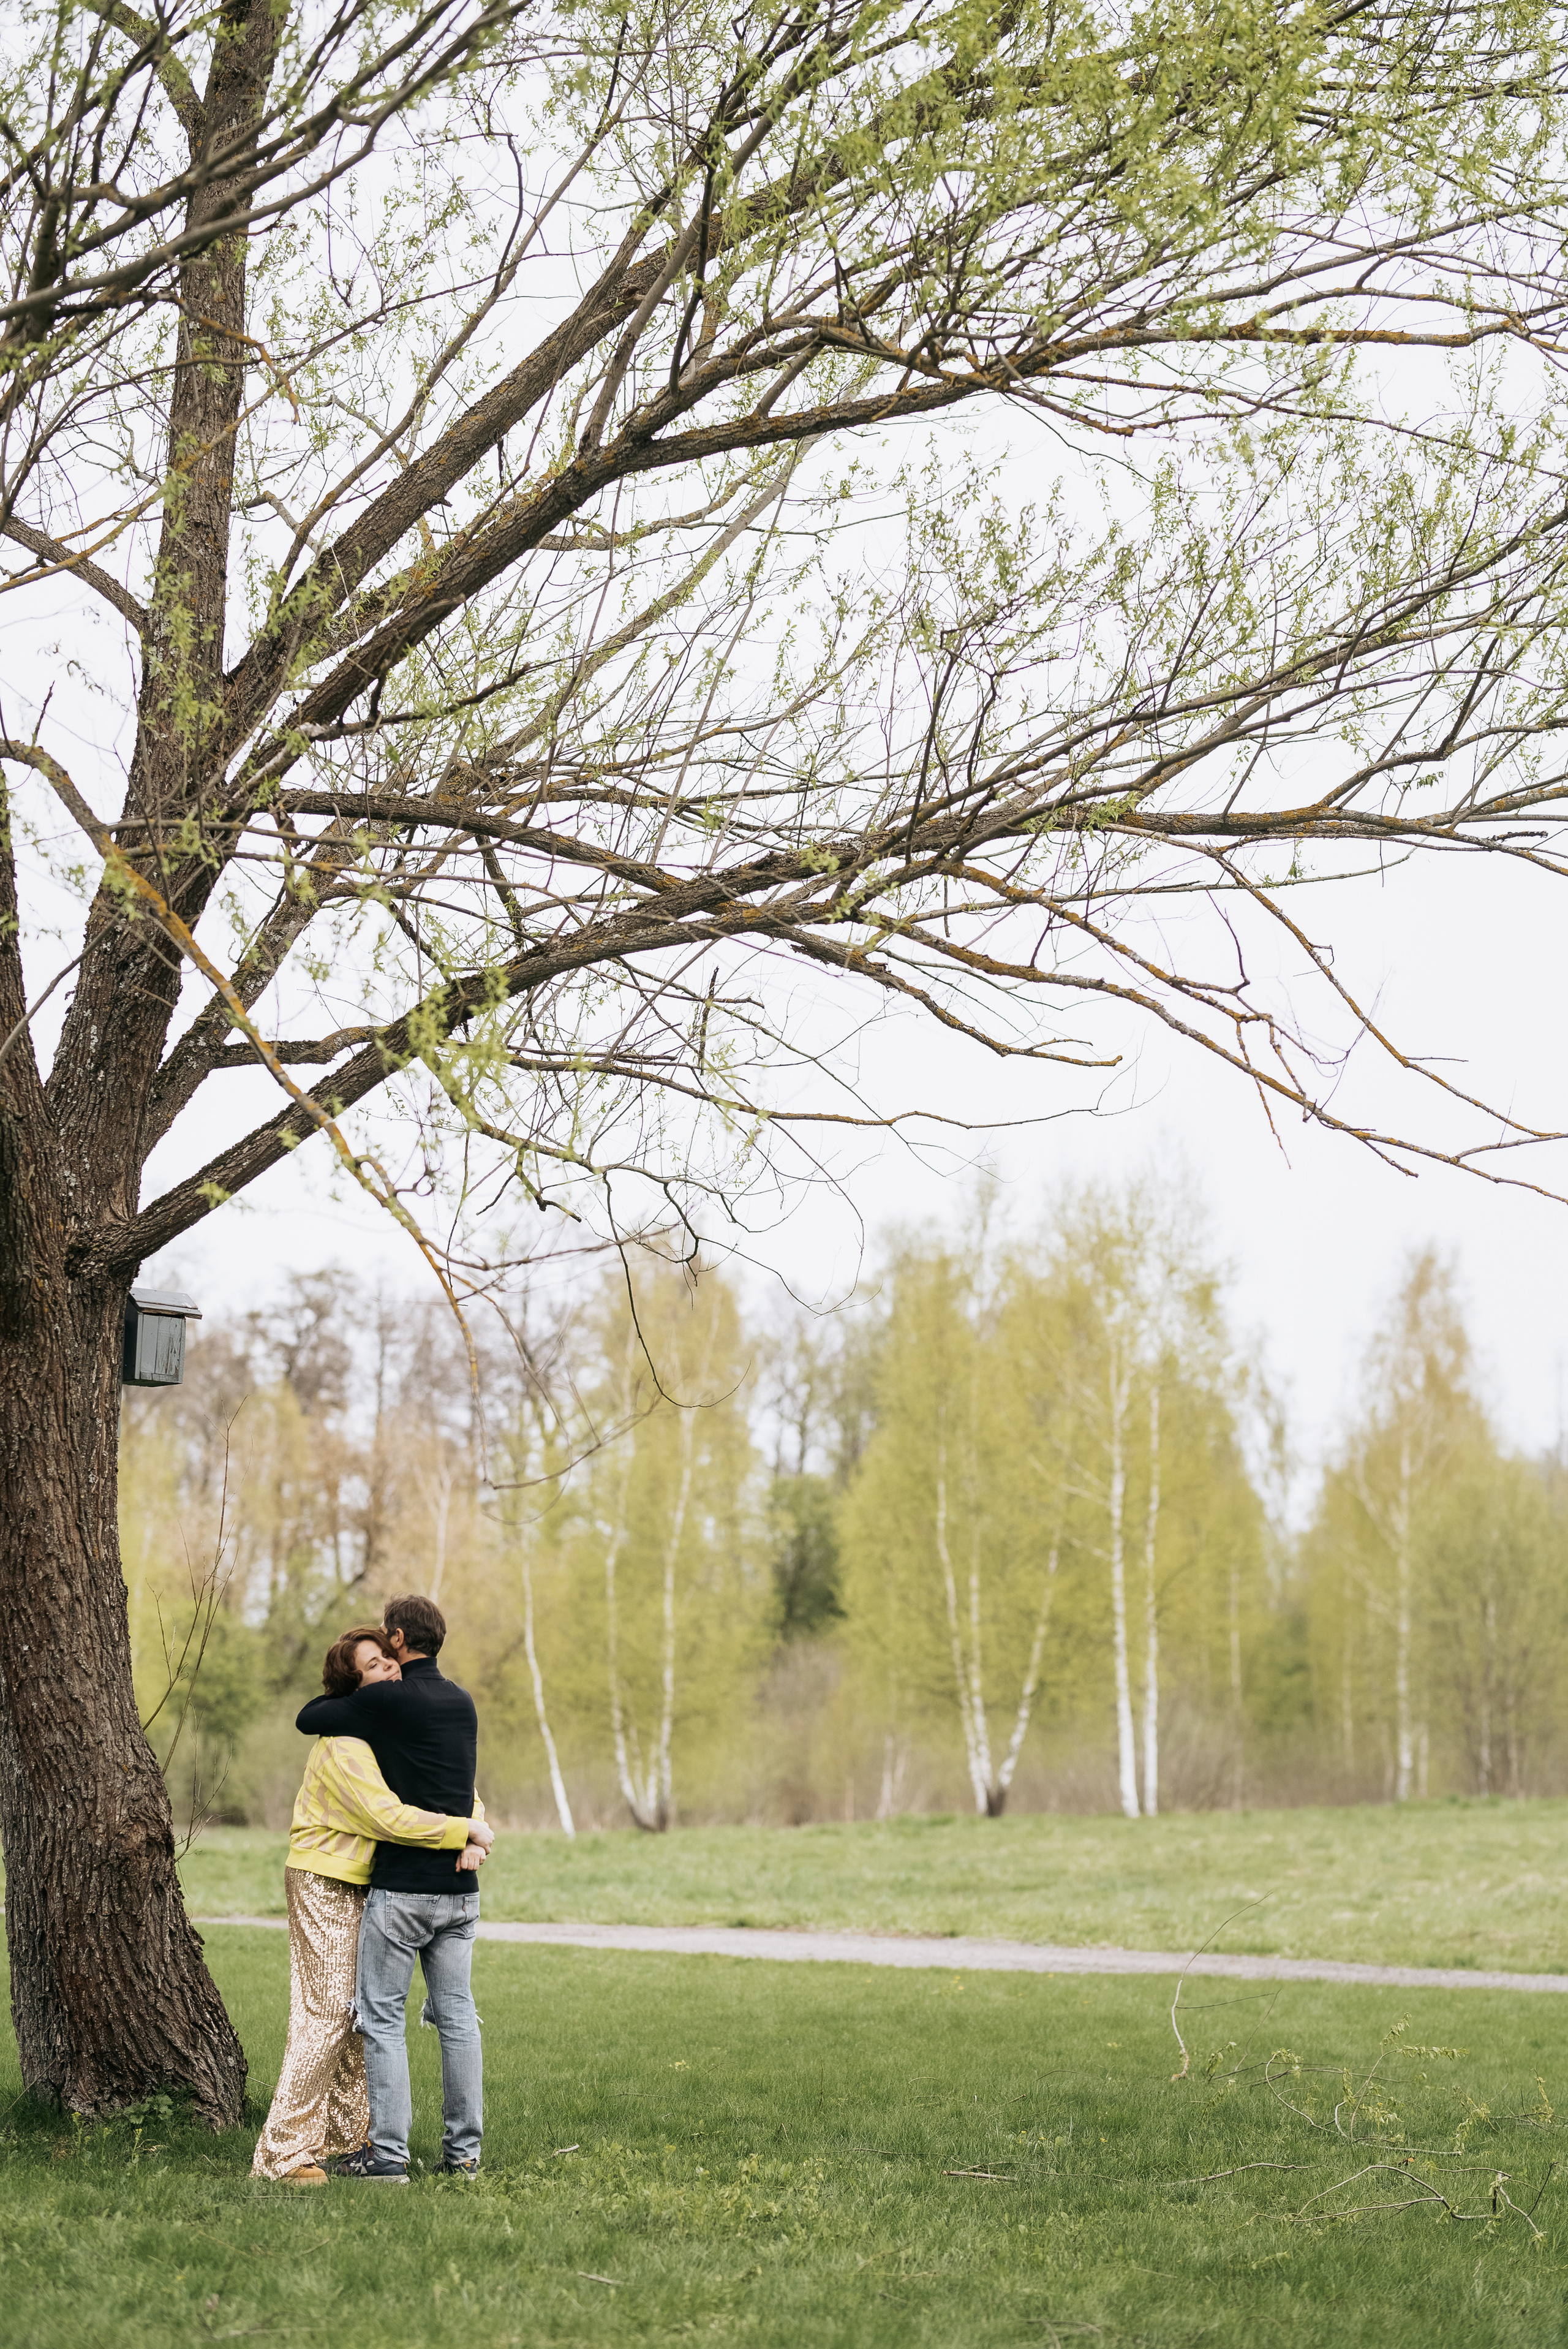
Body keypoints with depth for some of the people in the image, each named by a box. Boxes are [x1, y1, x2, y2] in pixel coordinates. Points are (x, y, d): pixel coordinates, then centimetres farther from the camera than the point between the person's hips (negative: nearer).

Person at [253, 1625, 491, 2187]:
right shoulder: (345, 1746, -20)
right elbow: (390, 1818, -29)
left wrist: (473, 1835, -12)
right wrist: (465, 1829, -21)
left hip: (366, 1886, 9)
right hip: (323, 1882, -9)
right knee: (325, 2013, -12)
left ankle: (347, 2135, 22)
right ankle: (283, 2151, -10)